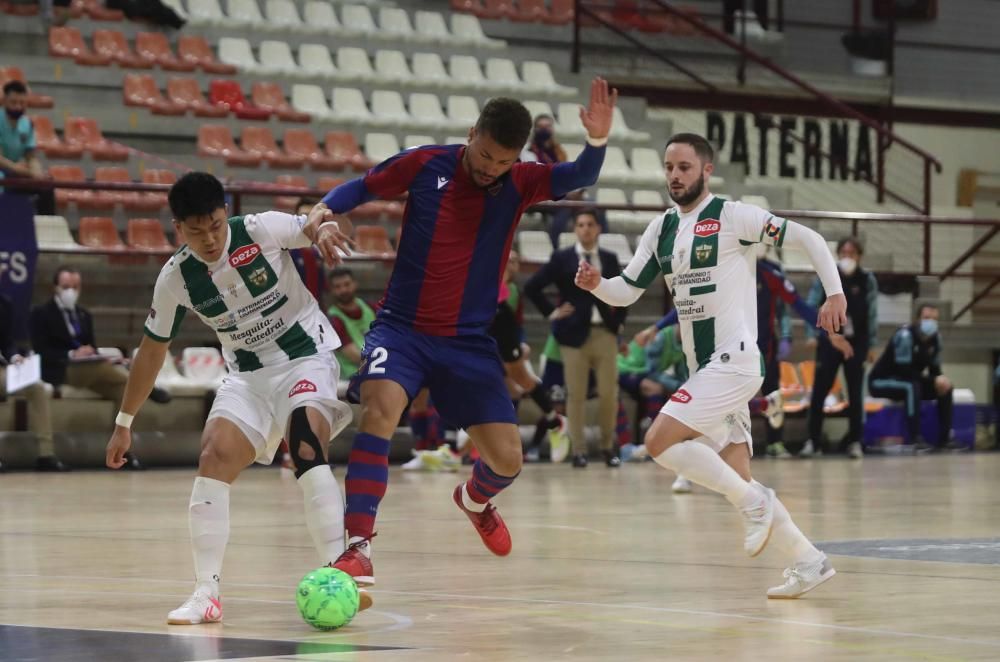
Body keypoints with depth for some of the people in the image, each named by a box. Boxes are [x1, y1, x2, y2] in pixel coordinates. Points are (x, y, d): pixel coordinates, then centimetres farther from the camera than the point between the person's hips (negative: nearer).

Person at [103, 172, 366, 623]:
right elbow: (152, 349, 5)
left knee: (305, 445, -29)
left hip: (305, 357, -3)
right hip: (248, 374, 4)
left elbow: (321, 224, -3)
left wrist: (322, 227, -30)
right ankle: (206, 595, -13)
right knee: (213, 457, -17)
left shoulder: (262, 229, -17)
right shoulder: (176, 278, -8)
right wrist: (124, 423, 9)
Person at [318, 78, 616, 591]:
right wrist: (323, 210, -14)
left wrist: (597, 140, -41)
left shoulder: (520, 183, -4)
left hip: (469, 341, 2)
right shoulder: (425, 164, -5)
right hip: (402, 327, -2)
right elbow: (362, 187, 7)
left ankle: (475, 500, 41)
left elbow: (580, 176, -20)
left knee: (507, 459, 1)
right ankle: (358, 547, -31)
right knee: (379, 408, -31)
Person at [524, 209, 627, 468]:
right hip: (575, 334, -2)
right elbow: (531, 287, 0)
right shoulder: (562, 259, 2)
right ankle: (579, 451, 3)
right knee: (576, 395, -1)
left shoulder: (610, 259, 11)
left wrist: (619, 319, 11)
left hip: (605, 333, 2)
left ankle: (608, 447, 14)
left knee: (609, 394, 0)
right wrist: (552, 312, -3)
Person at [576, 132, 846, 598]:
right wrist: (596, 284, -9)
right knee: (736, 477, 7)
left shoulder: (732, 217, -8)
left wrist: (835, 294, -15)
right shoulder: (662, 229, 12)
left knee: (660, 441, -20)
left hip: (734, 361, -8)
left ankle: (753, 502, -10)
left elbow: (808, 239, -7)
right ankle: (808, 562, 14)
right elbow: (626, 292, 12)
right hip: (702, 368, 8)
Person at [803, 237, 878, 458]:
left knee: (855, 393, 3)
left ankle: (854, 441, 9)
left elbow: (872, 313, 2)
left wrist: (871, 344, 1)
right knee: (819, 391, -4)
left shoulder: (867, 280, 0)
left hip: (856, 341, 0)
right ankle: (813, 440, 1)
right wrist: (812, 334, -13)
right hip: (829, 339, 0)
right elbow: (812, 305, -3)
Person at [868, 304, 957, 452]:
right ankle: (916, 439, -37)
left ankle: (945, 437, -7)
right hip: (882, 381, -8)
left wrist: (939, 379, -21)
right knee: (912, 386, -36)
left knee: (946, 387, -5)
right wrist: (933, 380, -32)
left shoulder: (935, 337, -1)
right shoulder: (905, 335, -25)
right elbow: (904, 370, -30)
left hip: (908, 381, 8)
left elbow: (935, 369, 3)